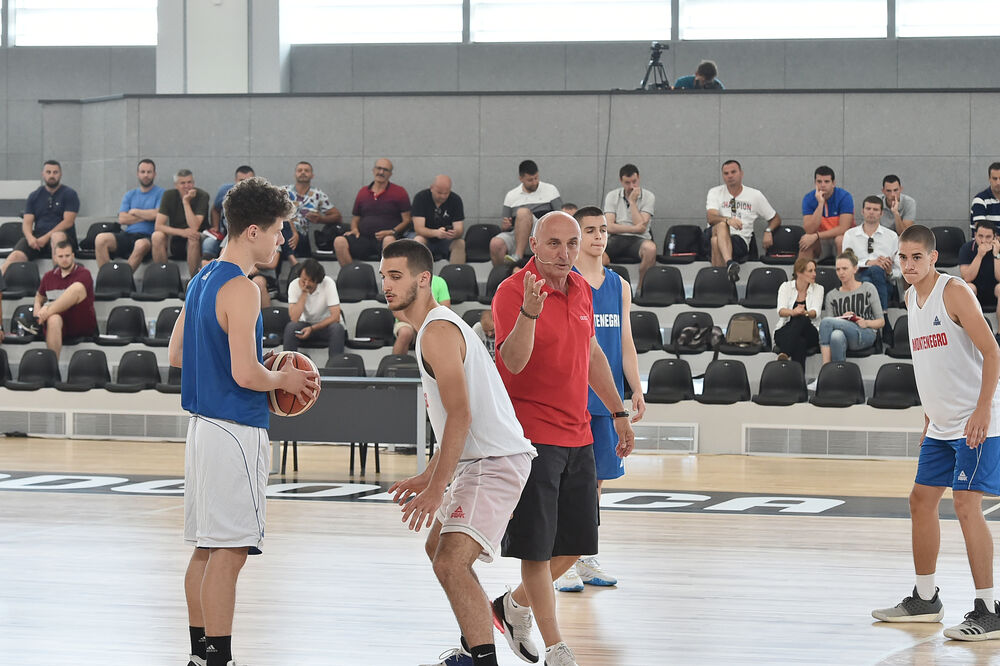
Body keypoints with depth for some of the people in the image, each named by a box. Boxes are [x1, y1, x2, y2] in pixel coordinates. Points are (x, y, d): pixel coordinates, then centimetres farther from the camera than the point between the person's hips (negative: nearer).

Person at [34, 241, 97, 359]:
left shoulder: (83, 274, 1)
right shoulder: (49, 277, 17)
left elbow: (75, 292, -15)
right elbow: (39, 298, 30)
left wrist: (47, 310, -27)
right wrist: (37, 312, 3)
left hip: (83, 325, -3)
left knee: (78, 287, -28)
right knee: (54, 320, -39)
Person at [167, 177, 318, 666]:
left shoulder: (202, 280, 13)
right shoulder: (240, 290, -16)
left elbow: (176, 355, 20)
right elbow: (245, 374, -22)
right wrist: (283, 380, -3)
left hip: (203, 423, 10)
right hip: (236, 429, -10)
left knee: (206, 548, 14)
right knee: (228, 551, -8)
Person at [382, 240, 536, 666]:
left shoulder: (438, 331, -16)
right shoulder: (434, 327, 17)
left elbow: (461, 415, -24)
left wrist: (436, 488, -24)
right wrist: (429, 476, 23)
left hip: (496, 462, -12)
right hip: (476, 459, 12)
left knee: (450, 563, -23)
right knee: (439, 549, 26)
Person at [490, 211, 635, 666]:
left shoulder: (580, 289, 10)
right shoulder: (513, 291, -14)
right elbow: (513, 361, -27)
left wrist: (618, 412, 24)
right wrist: (529, 313, -43)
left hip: (577, 437, 8)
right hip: (532, 437, -7)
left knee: (576, 543, 11)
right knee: (537, 546, -4)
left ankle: (515, 605, 32)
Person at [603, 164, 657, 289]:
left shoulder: (648, 197, 5)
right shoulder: (612, 196, 11)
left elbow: (641, 227, -6)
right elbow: (609, 227, 0)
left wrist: (632, 202, -5)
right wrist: (634, 229, -10)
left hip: (638, 240, -1)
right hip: (616, 239, 1)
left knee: (650, 248, -39)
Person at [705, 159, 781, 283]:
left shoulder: (755, 195, 15)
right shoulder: (715, 192, 12)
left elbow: (776, 218, 23)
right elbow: (711, 218, -7)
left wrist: (768, 231, 0)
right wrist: (727, 220, -29)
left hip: (741, 241, 0)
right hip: (716, 234, 0)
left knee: (716, 241, -35)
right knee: (721, 225, -37)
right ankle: (730, 263, -59)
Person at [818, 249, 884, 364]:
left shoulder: (868, 288, 13)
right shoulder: (831, 296, 20)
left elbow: (881, 322, 11)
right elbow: (828, 327, 11)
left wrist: (866, 323, -11)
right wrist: (842, 319, -9)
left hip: (865, 334, -2)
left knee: (826, 321, -30)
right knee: (836, 336, -40)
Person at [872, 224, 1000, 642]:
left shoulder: (954, 292, -13)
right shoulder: (911, 297, 12)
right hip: (941, 425, 9)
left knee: (966, 503, -15)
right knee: (921, 500, 12)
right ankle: (925, 600, 24)